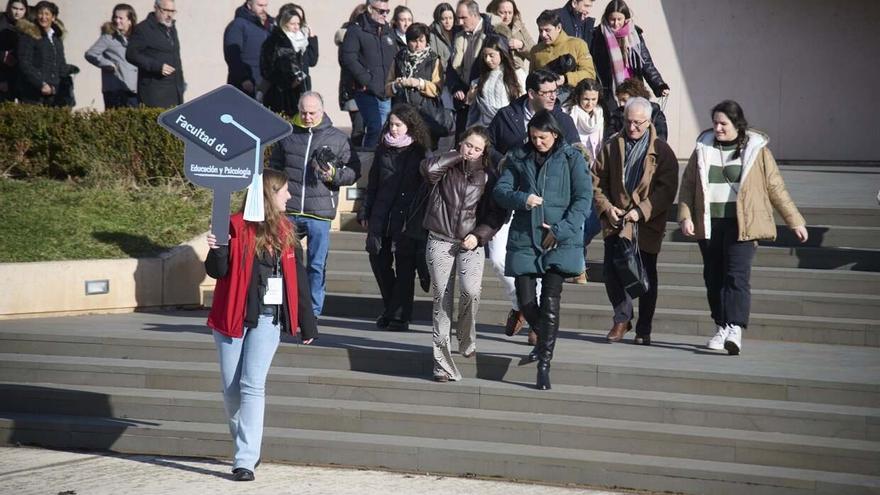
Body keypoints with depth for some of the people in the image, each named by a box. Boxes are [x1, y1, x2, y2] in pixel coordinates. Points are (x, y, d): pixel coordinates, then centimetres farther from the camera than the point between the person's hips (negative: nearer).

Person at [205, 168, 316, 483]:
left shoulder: (284, 230, 7)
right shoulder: (236, 226, -6)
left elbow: (294, 277, 12)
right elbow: (217, 271, -5)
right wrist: (216, 250, -28)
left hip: (267, 318, 1)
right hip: (232, 317, -1)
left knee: (252, 386, -9)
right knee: (231, 389, 6)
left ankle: (245, 461, -11)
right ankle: (246, 448, 27)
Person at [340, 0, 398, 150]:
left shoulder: (389, 31, 17)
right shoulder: (356, 30, -3)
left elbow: (396, 58, 21)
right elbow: (348, 58, -12)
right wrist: (367, 80, -15)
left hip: (386, 92, 6)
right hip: (367, 91, -6)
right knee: (376, 127, -16)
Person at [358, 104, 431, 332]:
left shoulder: (420, 152, -2)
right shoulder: (383, 149, 12)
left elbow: (425, 187, -5)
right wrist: (365, 212, 14)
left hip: (407, 218, -5)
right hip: (381, 215, 5)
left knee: (404, 266, 0)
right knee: (378, 260, 7)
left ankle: (400, 316, 6)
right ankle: (390, 310, 23)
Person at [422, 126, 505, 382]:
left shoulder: (488, 176, 6)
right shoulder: (447, 168, 4)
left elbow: (497, 214, 6)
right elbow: (428, 168, -20)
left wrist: (479, 235, -8)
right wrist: (457, 156, -8)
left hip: (471, 244, 0)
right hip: (440, 242, 0)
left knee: (471, 292, -21)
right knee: (441, 300, -1)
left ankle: (467, 339, 9)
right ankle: (442, 363, 3)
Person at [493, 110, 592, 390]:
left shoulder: (572, 159, 1)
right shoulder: (519, 158, 10)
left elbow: (583, 199, -3)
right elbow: (500, 190, 6)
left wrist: (561, 229, -13)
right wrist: (522, 199, -15)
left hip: (560, 241, -3)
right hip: (523, 239, 3)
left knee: (550, 302, -8)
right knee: (525, 300, 1)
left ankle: (544, 365, -1)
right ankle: (544, 340, 32)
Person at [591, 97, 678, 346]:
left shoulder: (661, 150, -2)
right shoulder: (611, 146, 7)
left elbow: (667, 188, -8)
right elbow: (597, 181, 8)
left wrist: (642, 211, -17)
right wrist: (606, 207, -7)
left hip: (647, 224, -2)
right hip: (616, 220, 2)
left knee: (647, 278, 6)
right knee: (612, 272, -8)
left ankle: (643, 330, 17)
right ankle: (622, 319, 11)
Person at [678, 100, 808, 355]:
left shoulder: (756, 150, 2)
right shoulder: (703, 148, 10)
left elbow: (776, 188, 6)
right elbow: (688, 184, 12)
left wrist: (795, 221, 7)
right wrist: (685, 215, -3)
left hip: (741, 225, -4)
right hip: (709, 224, 4)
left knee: (737, 276, -15)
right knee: (714, 277, 7)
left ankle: (735, 330, -23)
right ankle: (721, 328, 19)